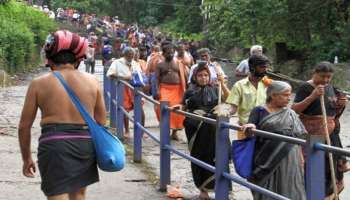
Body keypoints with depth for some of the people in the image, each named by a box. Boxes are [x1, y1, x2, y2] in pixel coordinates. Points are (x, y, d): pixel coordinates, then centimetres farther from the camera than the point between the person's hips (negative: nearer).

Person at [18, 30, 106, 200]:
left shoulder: (39, 83, 1)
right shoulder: (92, 81, 7)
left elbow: (24, 126, 4)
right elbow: (101, 121, 10)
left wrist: (26, 158, 15)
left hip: (55, 144, -3)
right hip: (86, 143, 3)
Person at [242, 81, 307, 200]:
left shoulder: (290, 114, 11)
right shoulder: (259, 111, 1)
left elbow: (298, 138, 12)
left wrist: (300, 158, 5)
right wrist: (251, 127, -25)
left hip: (289, 160, 3)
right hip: (268, 161, -2)